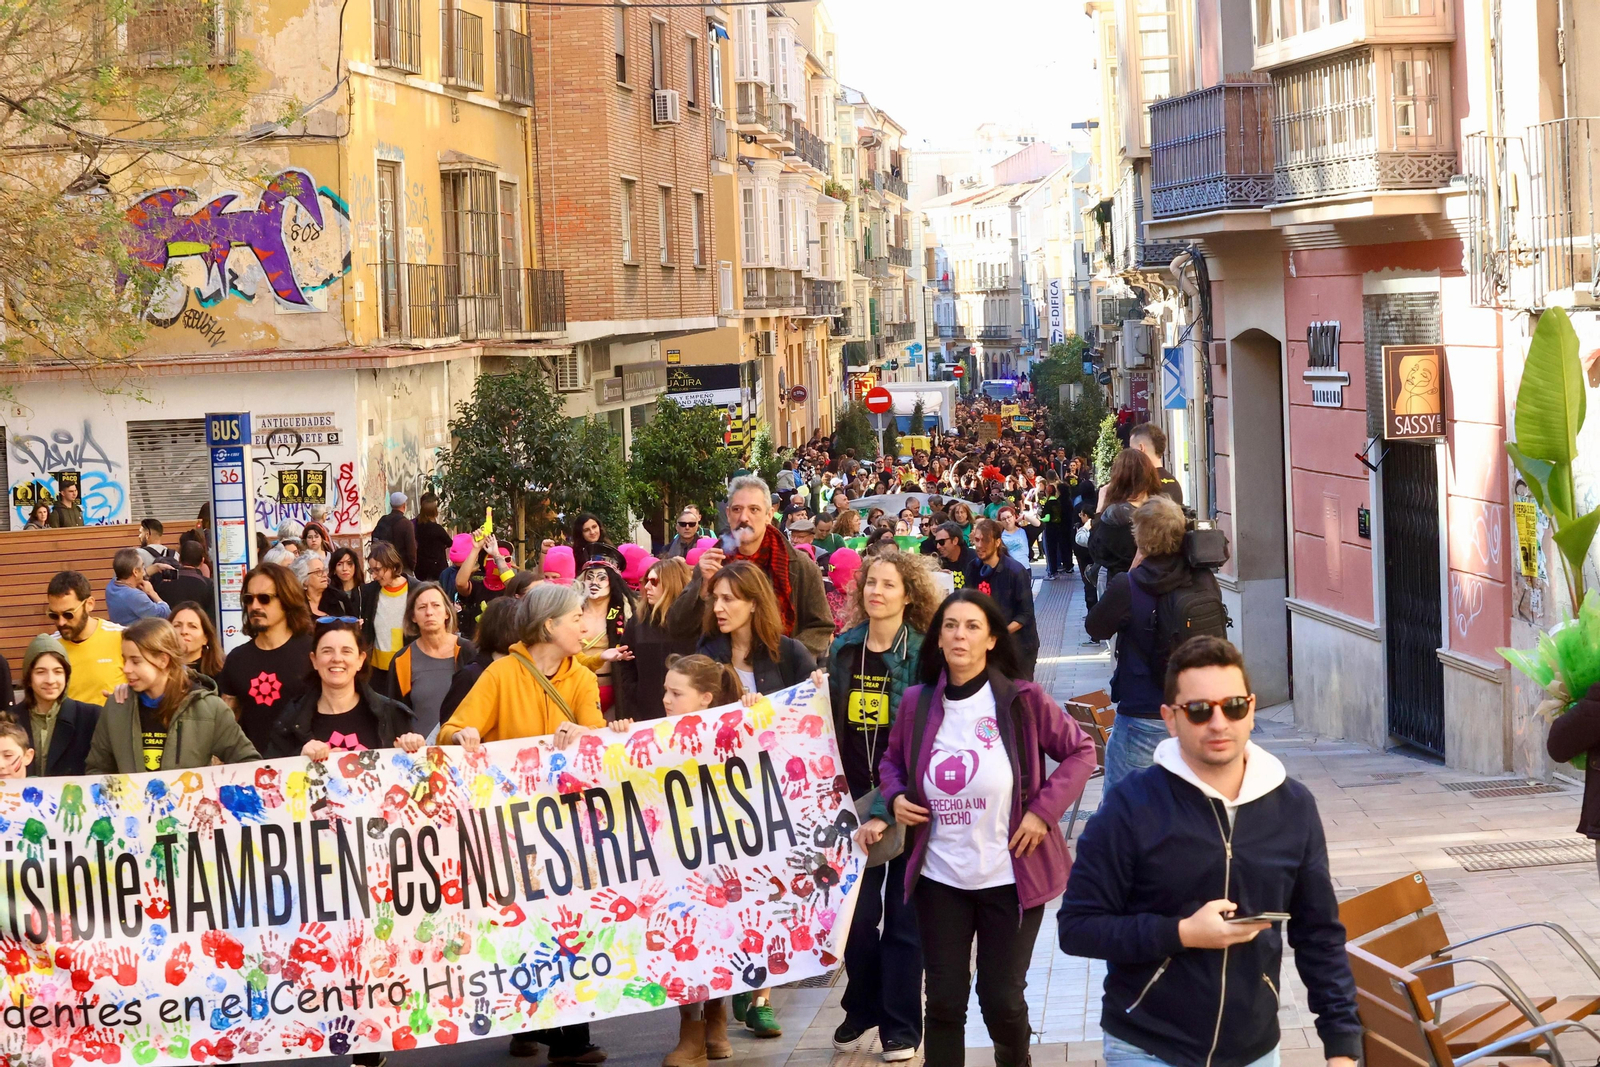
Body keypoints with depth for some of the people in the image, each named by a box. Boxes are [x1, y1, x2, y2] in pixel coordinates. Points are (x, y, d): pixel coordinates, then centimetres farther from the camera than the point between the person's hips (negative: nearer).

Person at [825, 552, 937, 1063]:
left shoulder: (924, 654, -8)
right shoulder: (842, 649, 4)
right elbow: (830, 721, 13)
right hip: (855, 797, 3)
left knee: (902, 913, 4)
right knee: (857, 910, 7)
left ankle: (901, 1025, 13)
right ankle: (861, 1007, 26)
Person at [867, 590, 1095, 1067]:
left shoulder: (1022, 700, -10)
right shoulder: (917, 702, -1)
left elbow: (1080, 751, -3)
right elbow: (892, 760, 16)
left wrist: (1044, 809, -12)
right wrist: (896, 796, -4)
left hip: (1010, 878, -2)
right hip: (939, 878, 2)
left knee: (1002, 999, 7)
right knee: (944, 1000, 6)